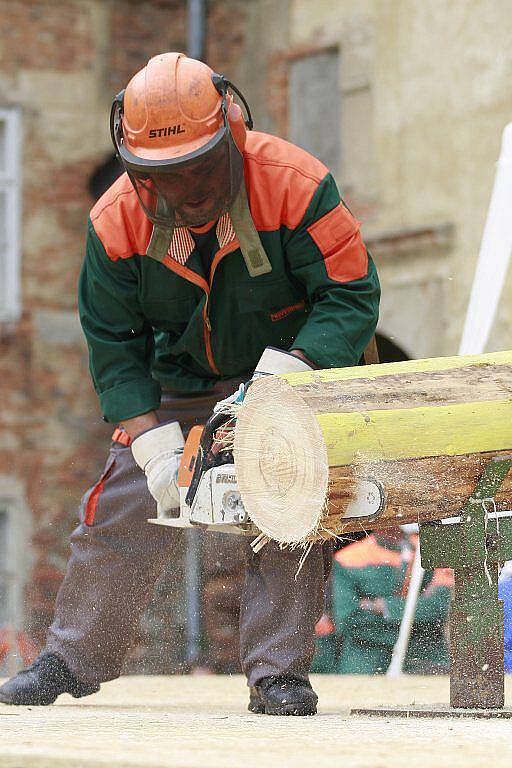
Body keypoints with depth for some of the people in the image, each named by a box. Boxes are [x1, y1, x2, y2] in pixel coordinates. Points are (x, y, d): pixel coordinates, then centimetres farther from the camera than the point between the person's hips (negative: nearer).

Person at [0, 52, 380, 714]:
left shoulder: (293, 186, -29)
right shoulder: (117, 220, -20)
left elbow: (353, 295, -25)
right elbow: (114, 344, -13)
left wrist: (292, 369, -39)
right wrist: (155, 445, -23)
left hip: (292, 370, -2)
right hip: (177, 389, 3)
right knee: (120, 515, 0)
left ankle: (278, 672, -9)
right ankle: (71, 659, 14)